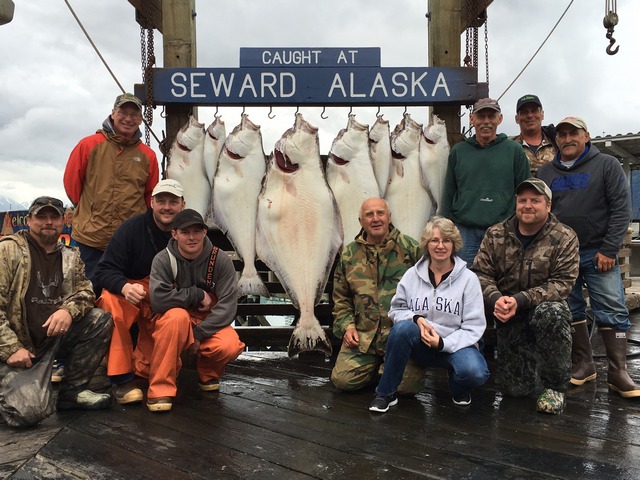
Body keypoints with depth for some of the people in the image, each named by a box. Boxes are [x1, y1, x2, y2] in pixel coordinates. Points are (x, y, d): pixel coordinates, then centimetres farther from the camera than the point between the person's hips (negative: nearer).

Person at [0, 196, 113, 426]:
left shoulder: (70, 256, 8)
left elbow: (84, 290, 5)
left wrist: (69, 310, -19)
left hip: (52, 338, 5)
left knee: (101, 320, -15)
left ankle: (72, 391, -3)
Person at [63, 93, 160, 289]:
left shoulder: (147, 155, 6)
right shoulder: (89, 145, 0)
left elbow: (151, 195, 12)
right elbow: (71, 181, 4)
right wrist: (88, 210, 9)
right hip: (90, 237, -1)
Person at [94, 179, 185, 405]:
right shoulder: (132, 228, -4)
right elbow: (105, 270, -7)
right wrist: (124, 287, -29)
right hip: (133, 294, 0)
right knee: (110, 301, -33)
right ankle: (123, 379, -23)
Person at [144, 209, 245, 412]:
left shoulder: (220, 260, -11)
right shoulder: (163, 260, -13)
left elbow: (227, 306, -17)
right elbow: (158, 300, -27)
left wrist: (198, 334, -24)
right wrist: (198, 295, -22)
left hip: (209, 323, 1)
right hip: (171, 322, -1)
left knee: (230, 346, -29)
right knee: (177, 316, -36)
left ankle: (209, 372, 9)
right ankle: (161, 387, -21)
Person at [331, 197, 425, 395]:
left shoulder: (410, 248, 2)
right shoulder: (349, 254, 10)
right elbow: (341, 298, 15)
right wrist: (347, 326, 2)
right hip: (363, 336, 2)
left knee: (409, 385, -17)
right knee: (343, 380, -12)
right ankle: (375, 365, 19)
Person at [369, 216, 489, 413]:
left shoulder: (468, 278, -6)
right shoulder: (412, 275, -1)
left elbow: (474, 327, -8)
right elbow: (396, 310, 5)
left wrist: (443, 343, -22)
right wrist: (416, 318, -18)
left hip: (454, 345, -1)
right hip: (421, 345, 1)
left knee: (474, 372, -33)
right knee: (403, 327, -32)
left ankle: (459, 389, 8)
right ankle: (385, 393, -13)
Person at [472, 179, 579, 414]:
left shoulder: (565, 238, -8)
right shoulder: (495, 235, -1)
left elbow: (562, 283, -16)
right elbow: (480, 273, -5)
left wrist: (520, 300, -27)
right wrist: (495, 299, -26)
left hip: (546, 308, -2)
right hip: (508, 318, 2)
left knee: (551, 314, -40)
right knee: (516, 388, -1)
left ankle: (555, 387, -16)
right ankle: (529, 359, 37)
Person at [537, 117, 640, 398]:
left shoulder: (607, 165, 1)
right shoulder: (546, 173, 10)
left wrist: (609, 250, -11)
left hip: (598, 252, -2)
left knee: (612, 311, -3)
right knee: (571, 311, 6)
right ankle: (582, 364, 18)